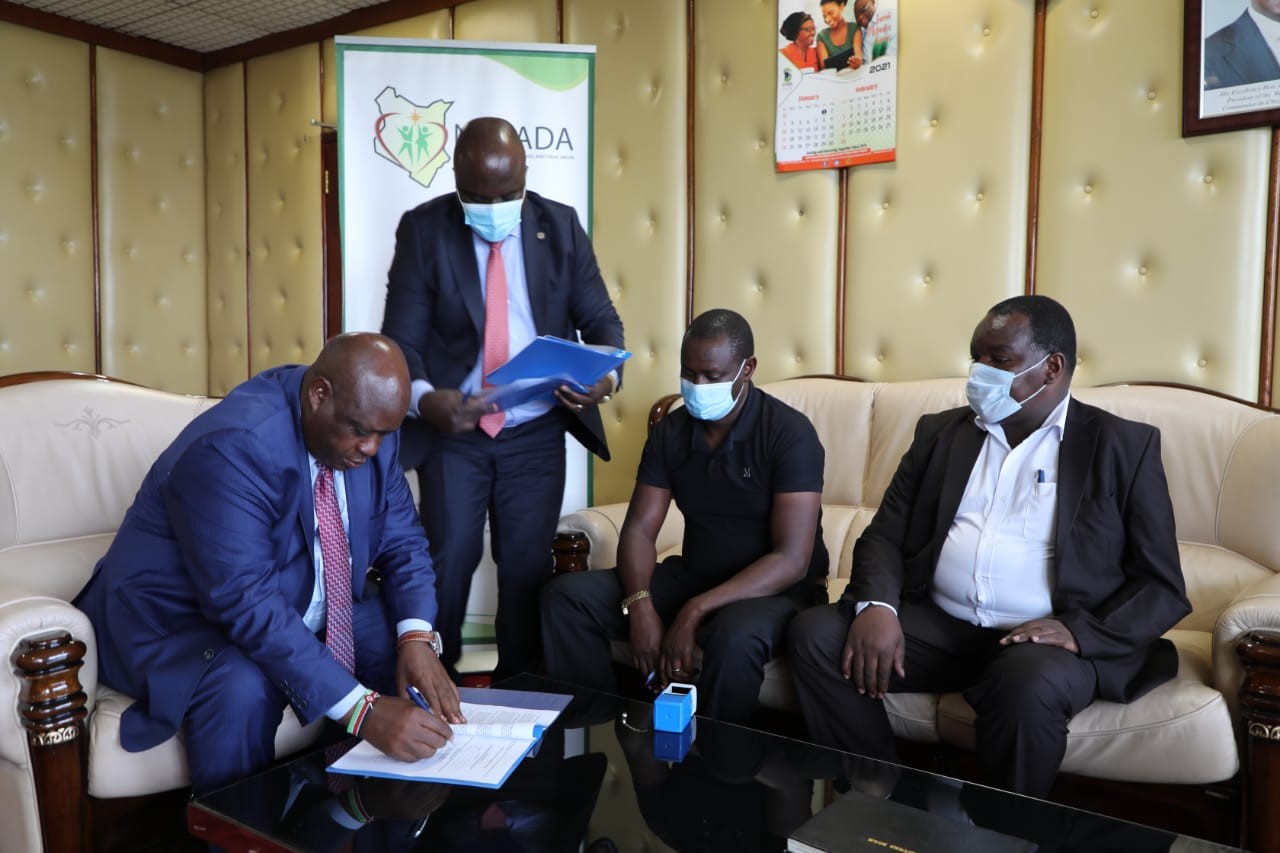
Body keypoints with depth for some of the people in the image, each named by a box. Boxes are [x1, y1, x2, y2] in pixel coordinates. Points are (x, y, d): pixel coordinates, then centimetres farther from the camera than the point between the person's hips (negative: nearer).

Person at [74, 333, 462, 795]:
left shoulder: (368, 420, -9)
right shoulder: (232, 446, -31)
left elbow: (403, 542, -2)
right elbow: (247, 604, -37)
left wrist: (417, 638, -22)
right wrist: (362, 709, -42)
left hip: (299, 602, 7)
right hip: (183, 618, -6)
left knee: (413, 639, -12)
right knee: (243, 690, -36)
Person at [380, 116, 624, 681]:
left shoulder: (561, 225, 0)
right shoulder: (423, 229, -5)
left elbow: (600, 318, 2)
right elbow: (402, 336, -8)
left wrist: (607, 371, -21)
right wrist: (422, 397, -29)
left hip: (537, 433, 2)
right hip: (452, 430, -1)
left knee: (528, 566, 8)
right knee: (447, 562, 0)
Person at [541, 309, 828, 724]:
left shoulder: (789, 433, -16)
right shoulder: (670, 431, 0)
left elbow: (792, 560, -22)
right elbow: (639, 530, -3)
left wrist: (696, 611, -30)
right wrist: (640, 604, -23)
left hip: (777, 588, -5)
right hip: (691, 576, 5)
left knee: (736, 638, -39)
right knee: (566, 596, -11)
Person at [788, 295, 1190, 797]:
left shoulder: (1124, 446, 4)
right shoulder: (940, 432, 14)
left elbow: (1162, 586, 1)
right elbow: (884, 535, 10)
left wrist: (1079, 632, -18)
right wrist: (876, 604, -12)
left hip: (1043, 642, -3)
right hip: (937, 625, 4)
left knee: (1030, 684, -36)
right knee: (816, 633, -19)